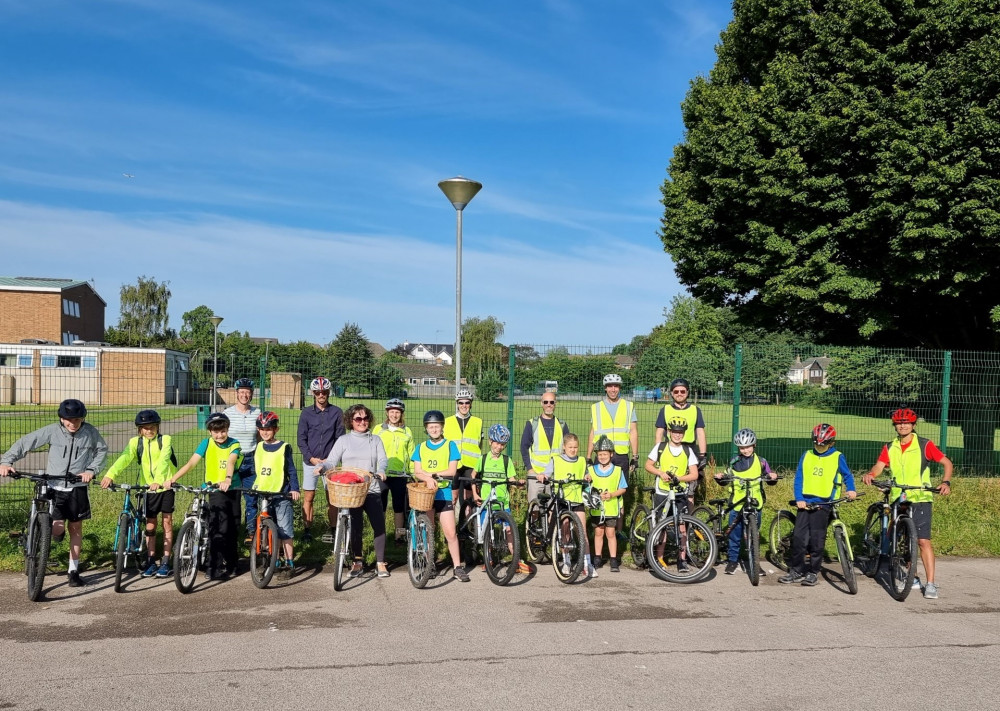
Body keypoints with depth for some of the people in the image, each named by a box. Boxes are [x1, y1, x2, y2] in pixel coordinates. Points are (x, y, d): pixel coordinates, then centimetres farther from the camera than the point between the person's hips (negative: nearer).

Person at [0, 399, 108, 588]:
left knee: (75, 528, 7)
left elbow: (102, 450, 7)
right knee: (57, 529, -10)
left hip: (77, 488, 1)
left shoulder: (90, 432, -5)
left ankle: (74, 571, 18)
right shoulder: (52, 431, -8)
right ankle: (57, 531, 30)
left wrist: (92, 470, -7)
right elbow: (26, 442, -7)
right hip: (54, 487, -1)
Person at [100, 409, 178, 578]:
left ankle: (165, 562, 9)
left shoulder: (165, 440, -8)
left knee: (167, 522, 2)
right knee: (150, 525, 7)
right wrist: (110, 475, -35)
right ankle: (151, 562, 16)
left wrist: (158, 480, -42)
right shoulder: (136, 442, -1)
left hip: (165, 486, -3)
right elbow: (124, 458, -18)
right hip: (148, 488, 3)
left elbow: (163, 460, -25)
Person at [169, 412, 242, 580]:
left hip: (232, 489, 2)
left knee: (232, 528, 11)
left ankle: (230, 562, 30)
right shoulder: (207, 443, -6)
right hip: (215, 490, -2)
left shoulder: (234, 444, -6)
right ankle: (215, 568, -7)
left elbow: (231, 462, -26)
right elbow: (191, 463, -14)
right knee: (218, 528, -12)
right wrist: (172, 479, -26)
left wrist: (228, 479, -45)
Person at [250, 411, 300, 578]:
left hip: (282, 495, -5)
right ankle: (274, 562, 21)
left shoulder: (284, 447, -2)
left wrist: (295, 489, -10)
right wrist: (252, 487, 10)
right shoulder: (257, 448, 11)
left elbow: (291, 470, -2)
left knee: (285, 531, -6)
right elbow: (255, 470, 19)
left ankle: (289, 564, 1)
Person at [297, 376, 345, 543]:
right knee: (308, 497, 2)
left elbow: (340, 438, 2)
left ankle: (334, 530, 8)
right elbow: (301, 440, 3)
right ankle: (307, 531, 9)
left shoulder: (337, 412, 2)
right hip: (310, 461, 1)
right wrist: (311, 458, -8)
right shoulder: (306, 413, 3)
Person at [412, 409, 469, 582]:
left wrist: (431, 473, -13)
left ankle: (458, 567, 0)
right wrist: (429, 479, -19)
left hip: (444, 494, -2)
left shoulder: (450, 445, 3)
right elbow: (417, 472, 1)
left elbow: (452, 471, -5)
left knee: (451, 533, -6)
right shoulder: (421, 448, 9)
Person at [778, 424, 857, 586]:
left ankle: (813, 572, 11)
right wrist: (799, 499, -3)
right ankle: (796, 571, 11)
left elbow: (847, 475, 12)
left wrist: (850, 489, -7)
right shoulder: (806, 456, 8)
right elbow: (799, 478, 7)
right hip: (805, 502, 3)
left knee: (816, 539, -2)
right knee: (798, 537, 0)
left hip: (823, 504, -3)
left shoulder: (837, 458, 1)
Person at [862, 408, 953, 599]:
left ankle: (930, 584, -10)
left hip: (920, 500, -4)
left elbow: (947, 463, -2)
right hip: (897, 500, 4)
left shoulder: (924, 445, -3)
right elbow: (879, 466, -4)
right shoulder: (890, 447, 7)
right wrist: (870, 474, -27)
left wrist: (946, 482, -19)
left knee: (923, 540, -12)